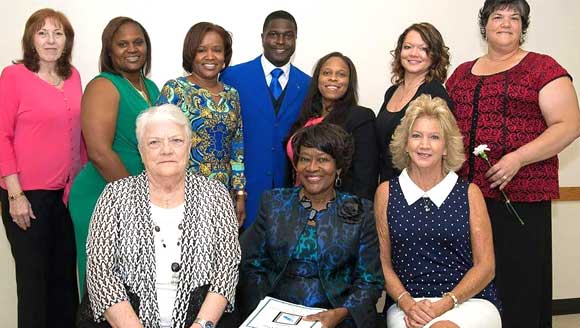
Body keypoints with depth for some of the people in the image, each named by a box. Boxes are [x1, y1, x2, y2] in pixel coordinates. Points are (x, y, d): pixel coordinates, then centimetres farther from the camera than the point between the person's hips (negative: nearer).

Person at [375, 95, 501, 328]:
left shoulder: (469, 193, 6)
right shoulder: (386, 193, 8)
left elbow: (485, 266, 3)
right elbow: (383, 262, 7)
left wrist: (445, 304, -10)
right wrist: (407, 304, -10)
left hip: (470, 300, 0)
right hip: (408, 305, 1)